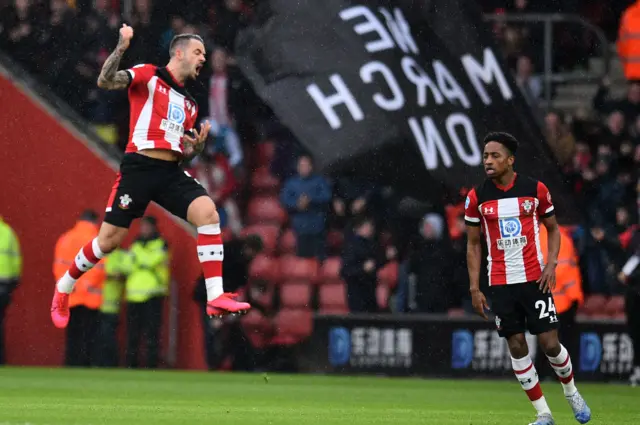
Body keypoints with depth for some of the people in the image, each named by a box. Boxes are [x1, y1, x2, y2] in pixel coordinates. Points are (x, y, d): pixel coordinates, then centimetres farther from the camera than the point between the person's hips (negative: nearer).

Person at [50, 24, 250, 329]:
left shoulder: (189, 105, 22)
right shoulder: (148, 75, 3)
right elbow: (105, 81, -13)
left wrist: (197, 146, 3)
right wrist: (121, 48, -26)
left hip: (172, 172, 5)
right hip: (140, 167, -5)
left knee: (208, 213, -20)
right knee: (109, 240, -3)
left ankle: (216, 298, -24)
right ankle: (63, 289, 23)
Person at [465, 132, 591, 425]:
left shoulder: (535, 190, -3)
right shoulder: (477, 197, -1)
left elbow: (553, 229, 9)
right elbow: (473, 244, 6)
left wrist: (551, 264, -7)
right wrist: (474, 288, 1)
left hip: (534, 279, -1)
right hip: (500, 284, 1)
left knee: (549, 343, -6)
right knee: (516, 346, -1)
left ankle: (571, 391, 23)